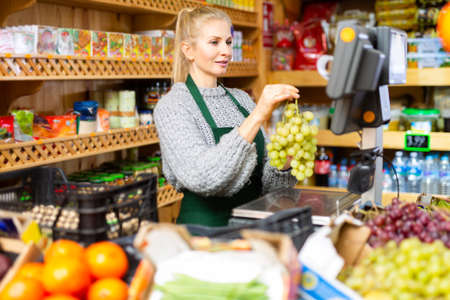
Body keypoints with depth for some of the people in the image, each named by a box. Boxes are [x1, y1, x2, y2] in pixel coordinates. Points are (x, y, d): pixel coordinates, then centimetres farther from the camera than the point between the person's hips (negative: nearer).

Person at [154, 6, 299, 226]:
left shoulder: (241, 99, 11)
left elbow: (266, 182, 11)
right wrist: (257, 117, -27)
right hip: (204, 230, -5)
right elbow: (201, 177, -24)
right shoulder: (172, 105, -7)